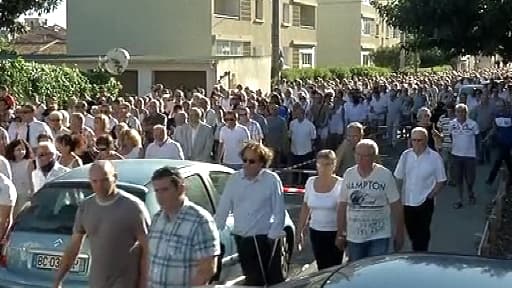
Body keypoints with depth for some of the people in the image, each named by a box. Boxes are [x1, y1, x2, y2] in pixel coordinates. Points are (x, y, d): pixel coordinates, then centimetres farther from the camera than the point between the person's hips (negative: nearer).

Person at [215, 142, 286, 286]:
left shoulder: (272, 180, -8)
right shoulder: (234, 179, 3)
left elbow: (279, 212, -6)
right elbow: (223, 208, 7)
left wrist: (273, 236, -11)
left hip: (264, 239, -4)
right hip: (241, 238, 4)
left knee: (273, 278, 0)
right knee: (252, 278, 12)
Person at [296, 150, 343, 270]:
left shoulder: (340, 184, -10)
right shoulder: (311, 182, 4)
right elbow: (305, 207, 12)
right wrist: (300, 231, 13)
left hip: (334, 233, -4)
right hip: (316, 232, 4)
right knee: (321, 269, 11)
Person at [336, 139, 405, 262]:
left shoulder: (385, 175, -7)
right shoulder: (348, 174, 1)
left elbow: (396, 206, -3)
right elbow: (342, 205, 5)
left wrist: (399, 233, -2)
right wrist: (341, 234, 6)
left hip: (379, 237, -3)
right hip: (354, 237, 3)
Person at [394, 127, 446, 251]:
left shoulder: (435, 157, -9)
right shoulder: (406, 155, 0)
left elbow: (441, 181, -3)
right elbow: (399, 178, 6)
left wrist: (430, 196, -12)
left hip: (424, 203, -4)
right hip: (407, 202, 4)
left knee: (422, 234, 1)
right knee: (411, 232, 17)